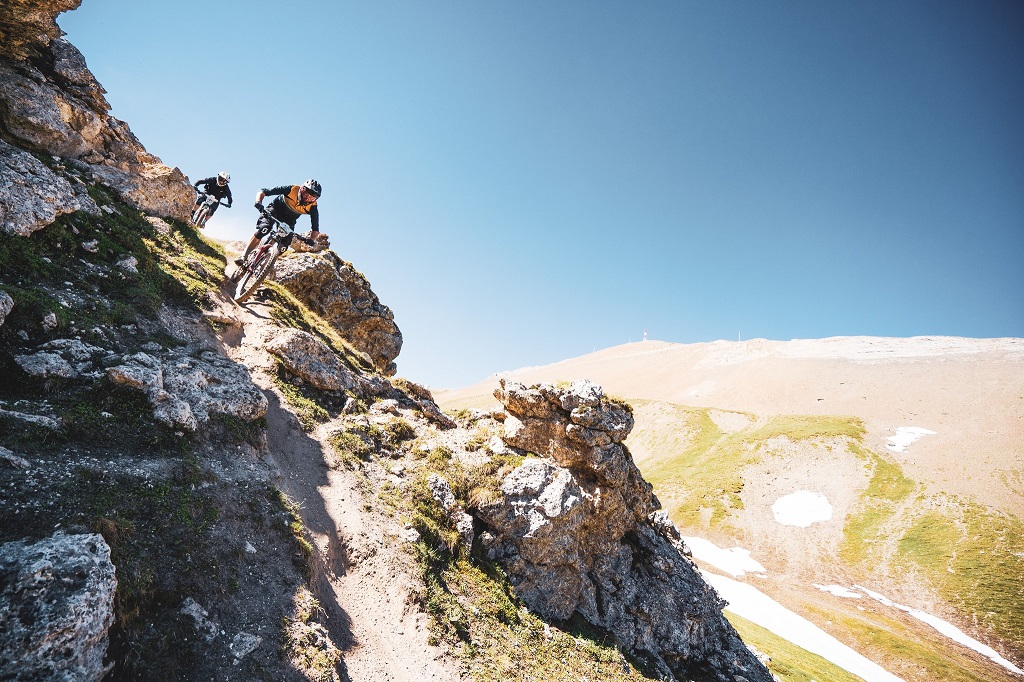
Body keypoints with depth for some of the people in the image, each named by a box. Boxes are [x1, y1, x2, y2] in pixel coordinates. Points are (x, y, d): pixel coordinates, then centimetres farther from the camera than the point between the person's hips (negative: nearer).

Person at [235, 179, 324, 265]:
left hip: (289, 221, 3)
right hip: (275, 209, -2)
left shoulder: (312, 207, -29)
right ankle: (243, 257, -18)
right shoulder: (292, 189, -33)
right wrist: (258, 203, -46)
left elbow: (315, 230, -27)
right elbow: (262, 192, -27)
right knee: (261, 231, -24)